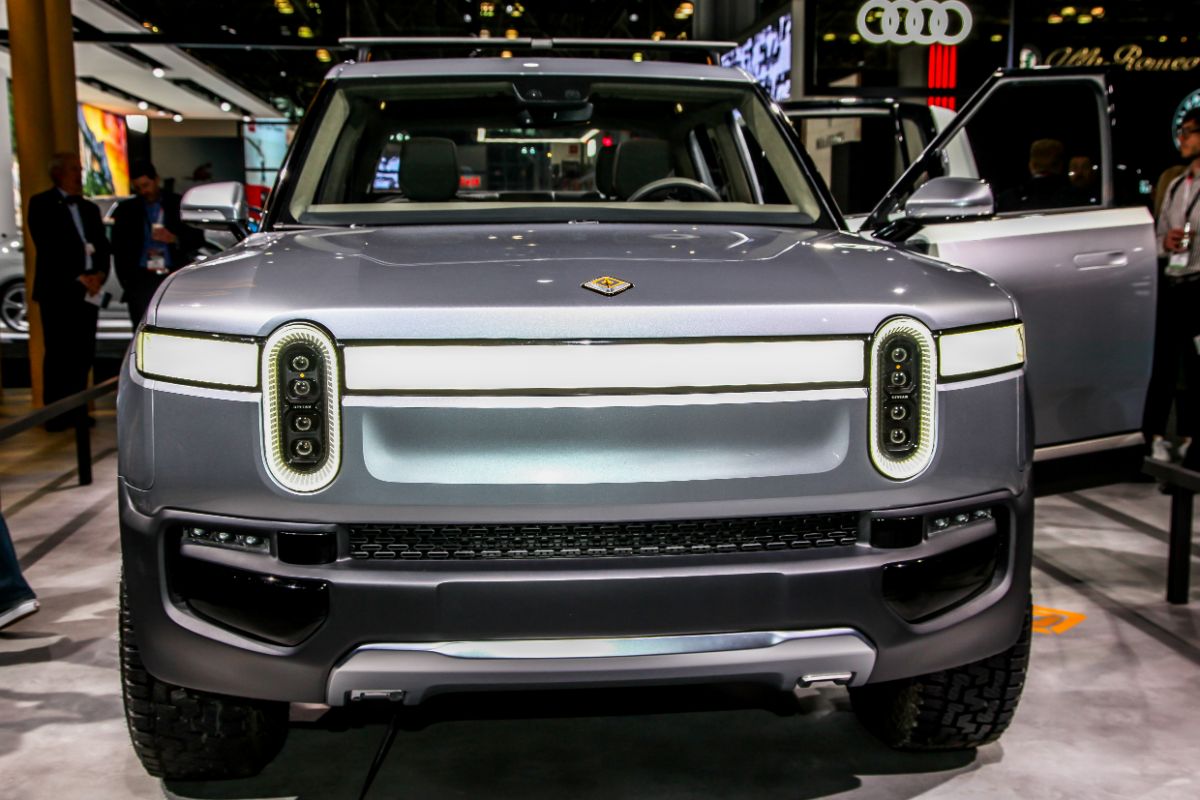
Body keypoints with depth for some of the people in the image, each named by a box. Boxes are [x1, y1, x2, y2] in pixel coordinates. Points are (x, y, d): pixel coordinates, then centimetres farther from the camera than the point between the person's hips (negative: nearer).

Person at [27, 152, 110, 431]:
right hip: (58, 291, -5)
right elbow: (48, 248, -8)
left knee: (83, 355, 3)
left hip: (88, 292, 5)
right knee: (59, 355, -5)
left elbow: (103, 248, 15)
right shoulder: (42, 204, 2)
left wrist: (99, 275, -4)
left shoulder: (90, 208, 20)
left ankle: (76, 411, 12)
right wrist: (79, 278, -12)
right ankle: (56, 415, 1)